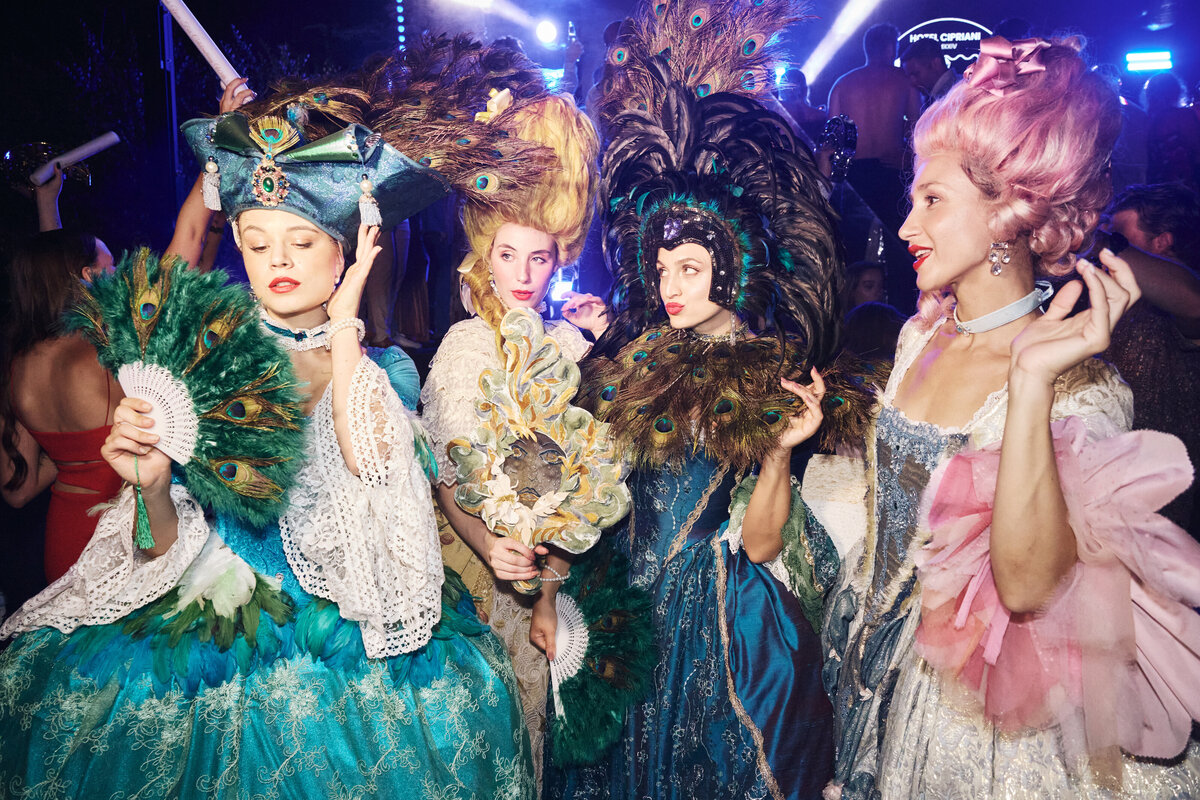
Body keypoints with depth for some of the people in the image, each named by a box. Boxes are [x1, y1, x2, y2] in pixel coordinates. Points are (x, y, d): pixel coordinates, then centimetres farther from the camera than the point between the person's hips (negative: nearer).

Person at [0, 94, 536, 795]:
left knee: (457, 682, -23)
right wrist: (152, 484, -19)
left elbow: (370, 464, -18)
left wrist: (343, 325, -13)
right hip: (208, 611, 1)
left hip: (343, 619, -1)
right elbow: (170, 547, 2)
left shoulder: (384, 366, 4)